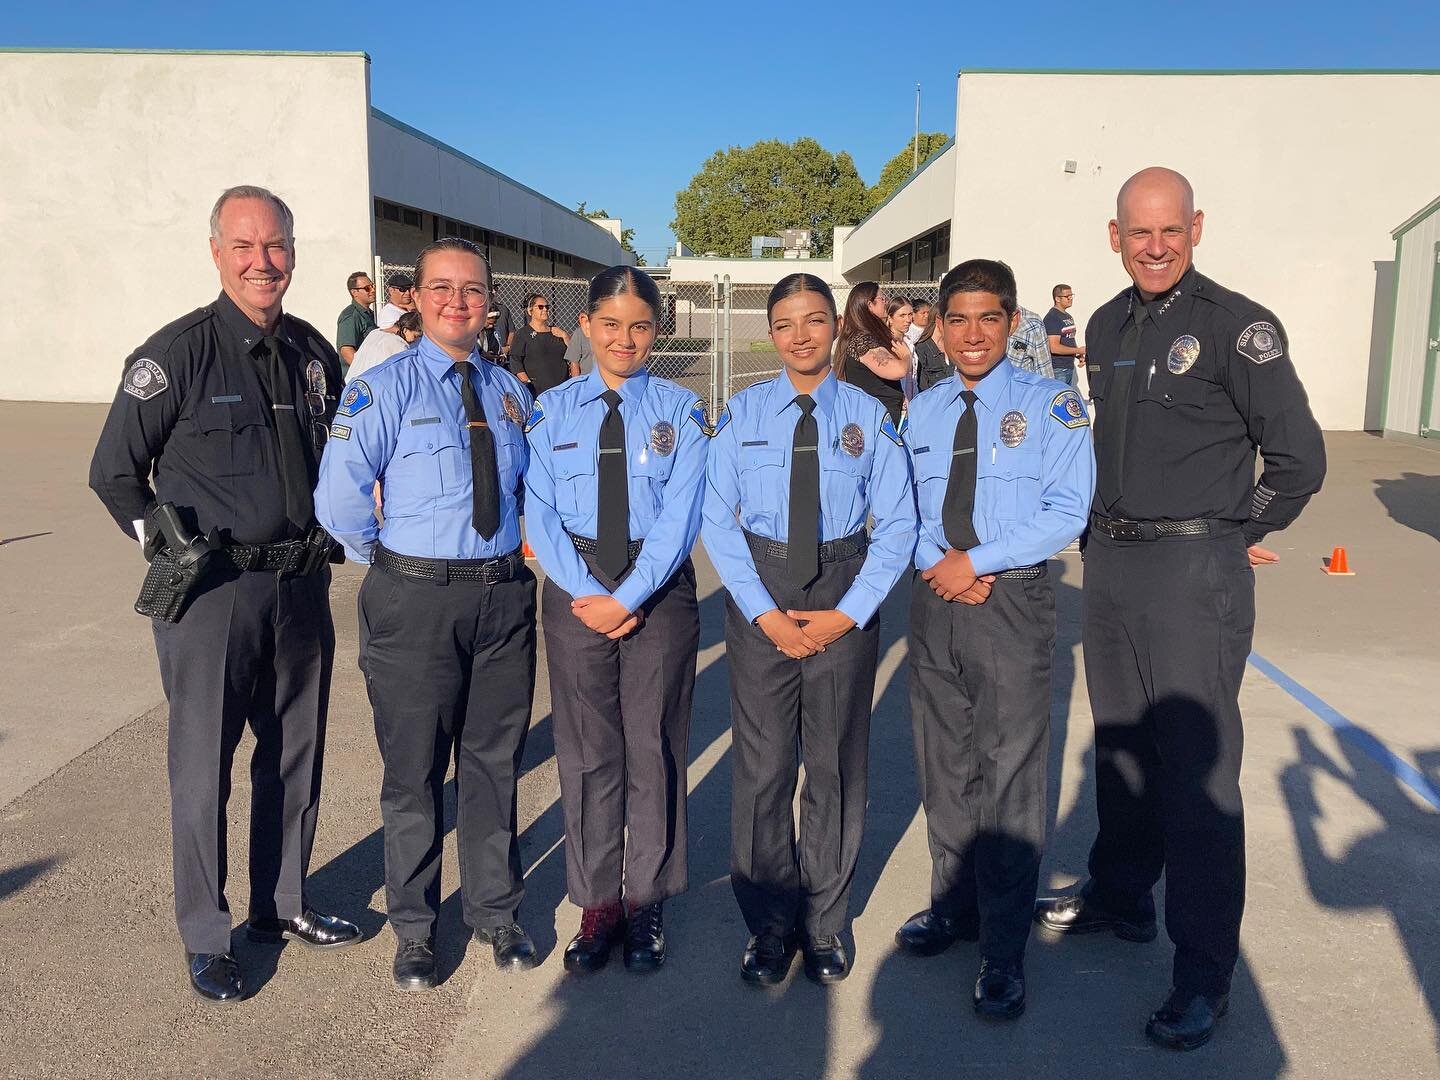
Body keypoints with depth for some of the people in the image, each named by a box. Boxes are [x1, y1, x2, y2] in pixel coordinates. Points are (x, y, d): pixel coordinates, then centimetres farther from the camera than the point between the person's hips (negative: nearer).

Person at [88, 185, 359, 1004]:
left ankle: (284, 904, 32)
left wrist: (327, 534, 11)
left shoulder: (315, 353, 6)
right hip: (212, 591, -5)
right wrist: (168, 544, -7)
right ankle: (206, 937, 20)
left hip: (302, 586, 5)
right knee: (204, 766, 4)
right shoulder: (178, 352, -9)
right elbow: (114, 471, -3)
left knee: (297, 754, 15)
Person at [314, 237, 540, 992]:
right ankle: (414, 928, 29)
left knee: (493, 762, 16)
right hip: (416, 601, -4)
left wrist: (513, 550, 10)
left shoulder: (508, 390, 8)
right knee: (414, 769, 9)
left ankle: (494, 911, 34)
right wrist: (385, 560, -3)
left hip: (503, 595, 4)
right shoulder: (385, 387, -7)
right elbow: (338, 500, -13)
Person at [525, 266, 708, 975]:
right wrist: (588, 595, -12)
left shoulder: (681, 411, 1)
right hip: (575, 591, 1)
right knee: (586, 751, 8)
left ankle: (645, 903, 23)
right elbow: (541, 513, -1)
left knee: (653, 748, 7)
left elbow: (680, 515, -8)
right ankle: (596, 905, 23)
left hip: (660, 590, -1)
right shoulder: (553, 410, 5)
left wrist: (627, 598, -16)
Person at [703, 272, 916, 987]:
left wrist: (847, 612, -11)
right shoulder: (743, 413, 0)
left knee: (836, 761, 10)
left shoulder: (869, 416, -1)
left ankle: (824, 921, 29)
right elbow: (718, 521, -3)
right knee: (763, 762, 6)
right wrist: (766, 614, -11)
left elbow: (898, 524, -3)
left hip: (846, 599, 0)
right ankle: (769, 923, 25)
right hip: (758, 594, 0)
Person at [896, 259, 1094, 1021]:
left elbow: (1066, 512, -11)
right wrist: (939, 563, -9)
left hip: (1013, 601, -5)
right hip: (934, 597, 5)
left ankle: (1003, 952, 11)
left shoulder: (1051, 405, -4)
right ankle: (954, 905, 34)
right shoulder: (922, 411, 10)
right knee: (943, 768, 15)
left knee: (1007, 776, -2)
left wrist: (976, 561, -16)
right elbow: (905, 508, 10)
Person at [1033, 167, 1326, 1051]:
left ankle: (1205, 974, 9)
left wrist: (1235, 534, 1)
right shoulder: (1106, 328, 10)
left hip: (1194, 574, -7)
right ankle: (1120, 897, 36)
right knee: (1118, 745, 18)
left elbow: (1299, 456, -8)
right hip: (1111, 562, 7)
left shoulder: (1236, 325, -10)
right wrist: (1113, 525, 13)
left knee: (1196, 769, -3)